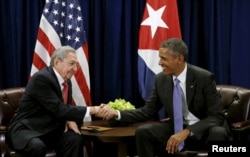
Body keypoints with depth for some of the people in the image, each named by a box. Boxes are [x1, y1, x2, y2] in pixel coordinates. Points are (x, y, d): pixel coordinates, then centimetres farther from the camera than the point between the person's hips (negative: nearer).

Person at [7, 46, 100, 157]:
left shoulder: (66, 81, 7)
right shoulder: (41, 78, -20)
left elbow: (65, 107, 17)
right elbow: (58, 110, -25)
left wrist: (69, 120, -8)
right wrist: (91, 110, -25)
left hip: (49, 129, 8)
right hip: (26, 129, -8)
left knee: (75, 139, -19)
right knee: (37, 146, -39)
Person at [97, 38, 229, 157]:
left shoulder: (204, 78, -16)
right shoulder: (161, 79, -2)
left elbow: (217, 116, -18)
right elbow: (147, 111, 6)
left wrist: (187, 132, -31)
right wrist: (116, 113, -10)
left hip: (203, 130, -4)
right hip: (176, 128, 4)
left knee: (218, 133, -37)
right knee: (143, 132, -21)